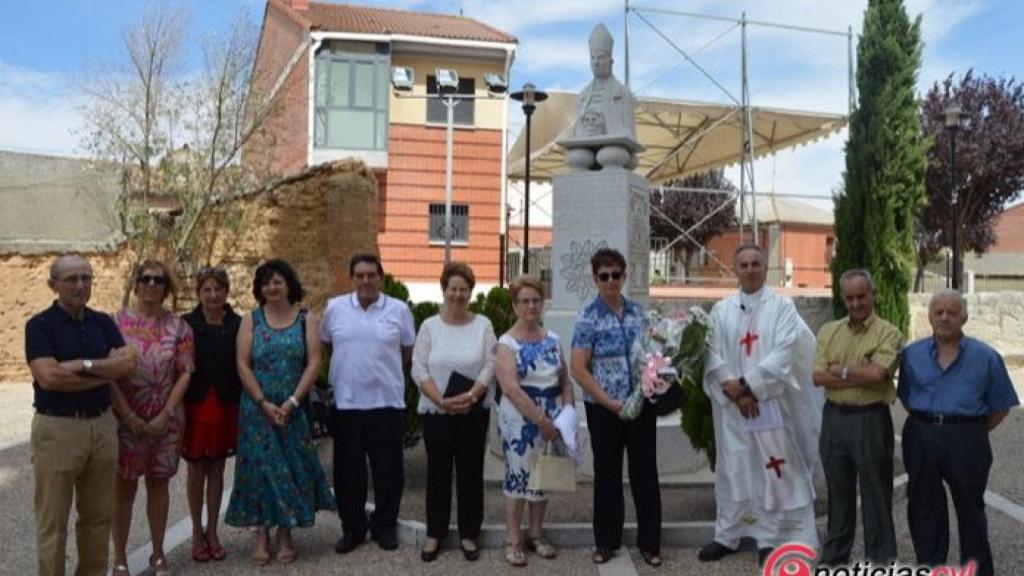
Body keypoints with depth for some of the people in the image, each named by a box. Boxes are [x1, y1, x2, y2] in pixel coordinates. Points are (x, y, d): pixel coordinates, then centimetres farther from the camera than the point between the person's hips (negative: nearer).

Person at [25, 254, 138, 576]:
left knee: (98, 515, 13)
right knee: (53, 521, 4)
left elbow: (129, 364, -5)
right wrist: (104, 372, -12)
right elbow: (48, 377, -19)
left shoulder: (103, 323, 9)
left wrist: (82, 364, -16)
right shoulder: (40, 325, -6)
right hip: (57, 428, -5)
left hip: (102, 425, 5)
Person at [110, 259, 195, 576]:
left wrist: (166, 415, -9)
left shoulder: (178, 326, 1)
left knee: (159, 485, 12)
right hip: (125, 419, -2)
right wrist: (128, 416, -12)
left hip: (166, 420, 2)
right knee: (124, 488, 6)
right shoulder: (117, 322, -4)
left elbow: (185, 373, -1)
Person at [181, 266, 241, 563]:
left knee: (216, 469, 10)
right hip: (195, 405, -1)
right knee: (196, 470, 8)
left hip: (226, 406, 1)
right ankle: (197, 533, 22)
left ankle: (212, 532, 23)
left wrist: (243, 405, 0)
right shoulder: (187, 324, -4)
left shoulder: (237, 324, 1)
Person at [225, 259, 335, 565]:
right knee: (260, 467, 2)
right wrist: (264, 403, -12)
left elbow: (314, 363, -4)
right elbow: (242, 365, -2)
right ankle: (262, 534, 12)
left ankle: (285, 534, 16)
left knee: (292, 467, 3)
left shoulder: (306, 319, 3)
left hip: (294, 408, 0)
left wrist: (292, 402, -13)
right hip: (257, 408, 0)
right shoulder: (251, 320, 5)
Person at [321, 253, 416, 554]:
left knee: (388, 468, 7)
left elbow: (408, 352, 9)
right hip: (346, 402, 1)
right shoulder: (335, 308, 2)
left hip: (387, 401, -1)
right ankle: (352, 528, 24)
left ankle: (384, 526, 24)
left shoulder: (399, 309, 0)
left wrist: (383, 368, 7)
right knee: (348, 470, 9)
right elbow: (325, 346, 15)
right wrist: (349, 367, 13)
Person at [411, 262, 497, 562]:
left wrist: (471, 396, -17)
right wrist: (441, 400, -17)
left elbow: (491, 365, -4)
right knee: (438, 471, 8)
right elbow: (418, 369, -5)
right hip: (436, 411, 0)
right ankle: (434, 534, 21)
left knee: (470, 471, 7)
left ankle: (468, 533, 20)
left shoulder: (483, 324, 2)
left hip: (474, 411, 0)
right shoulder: (429, 326, 1)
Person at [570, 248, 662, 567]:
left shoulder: (638, 312, 6)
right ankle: (606, 541, 25)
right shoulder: (588, 317, -8)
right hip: (604, 409, -3)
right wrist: (609, 402, -16)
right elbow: (578, 369, -12)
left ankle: (649, 541, 22)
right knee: (607, 474, 10)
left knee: (645, 472, 8)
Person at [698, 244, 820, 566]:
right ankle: (727, 535, 20)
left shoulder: (782, 307, 0)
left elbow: (783, 355, -11)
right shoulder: (721, 310, 8)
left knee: (772, 471, 3)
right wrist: (735, 392, -12)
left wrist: (747, 385, -15)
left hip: (770, 402, -2)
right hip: (731, 405, 2)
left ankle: (769, 539, 15)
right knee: (733, 469, 9)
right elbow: (713, 357, 1)